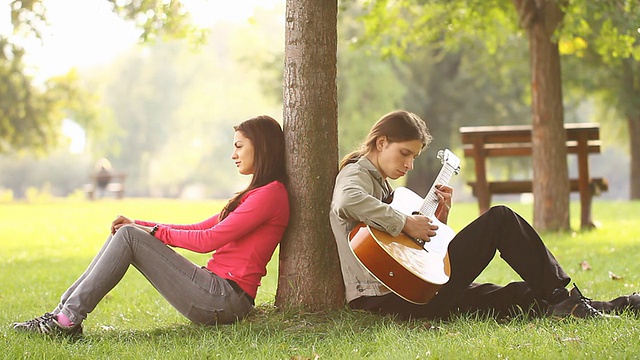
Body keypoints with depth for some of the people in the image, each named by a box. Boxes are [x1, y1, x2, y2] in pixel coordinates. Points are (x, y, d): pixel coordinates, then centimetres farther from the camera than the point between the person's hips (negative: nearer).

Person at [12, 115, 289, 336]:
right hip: (217, 292, 9)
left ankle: (69, 319, -14)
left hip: (223, 298, -9)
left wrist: (156, 232, -3)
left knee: (128, 236, -13)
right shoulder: (253, 194, 24)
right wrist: (142, 226, 9)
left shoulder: (271, 194, -9)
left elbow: (209, 240, -14)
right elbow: (198, 229, 20)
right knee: (125, 234, 3)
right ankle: (65, 309, -4)